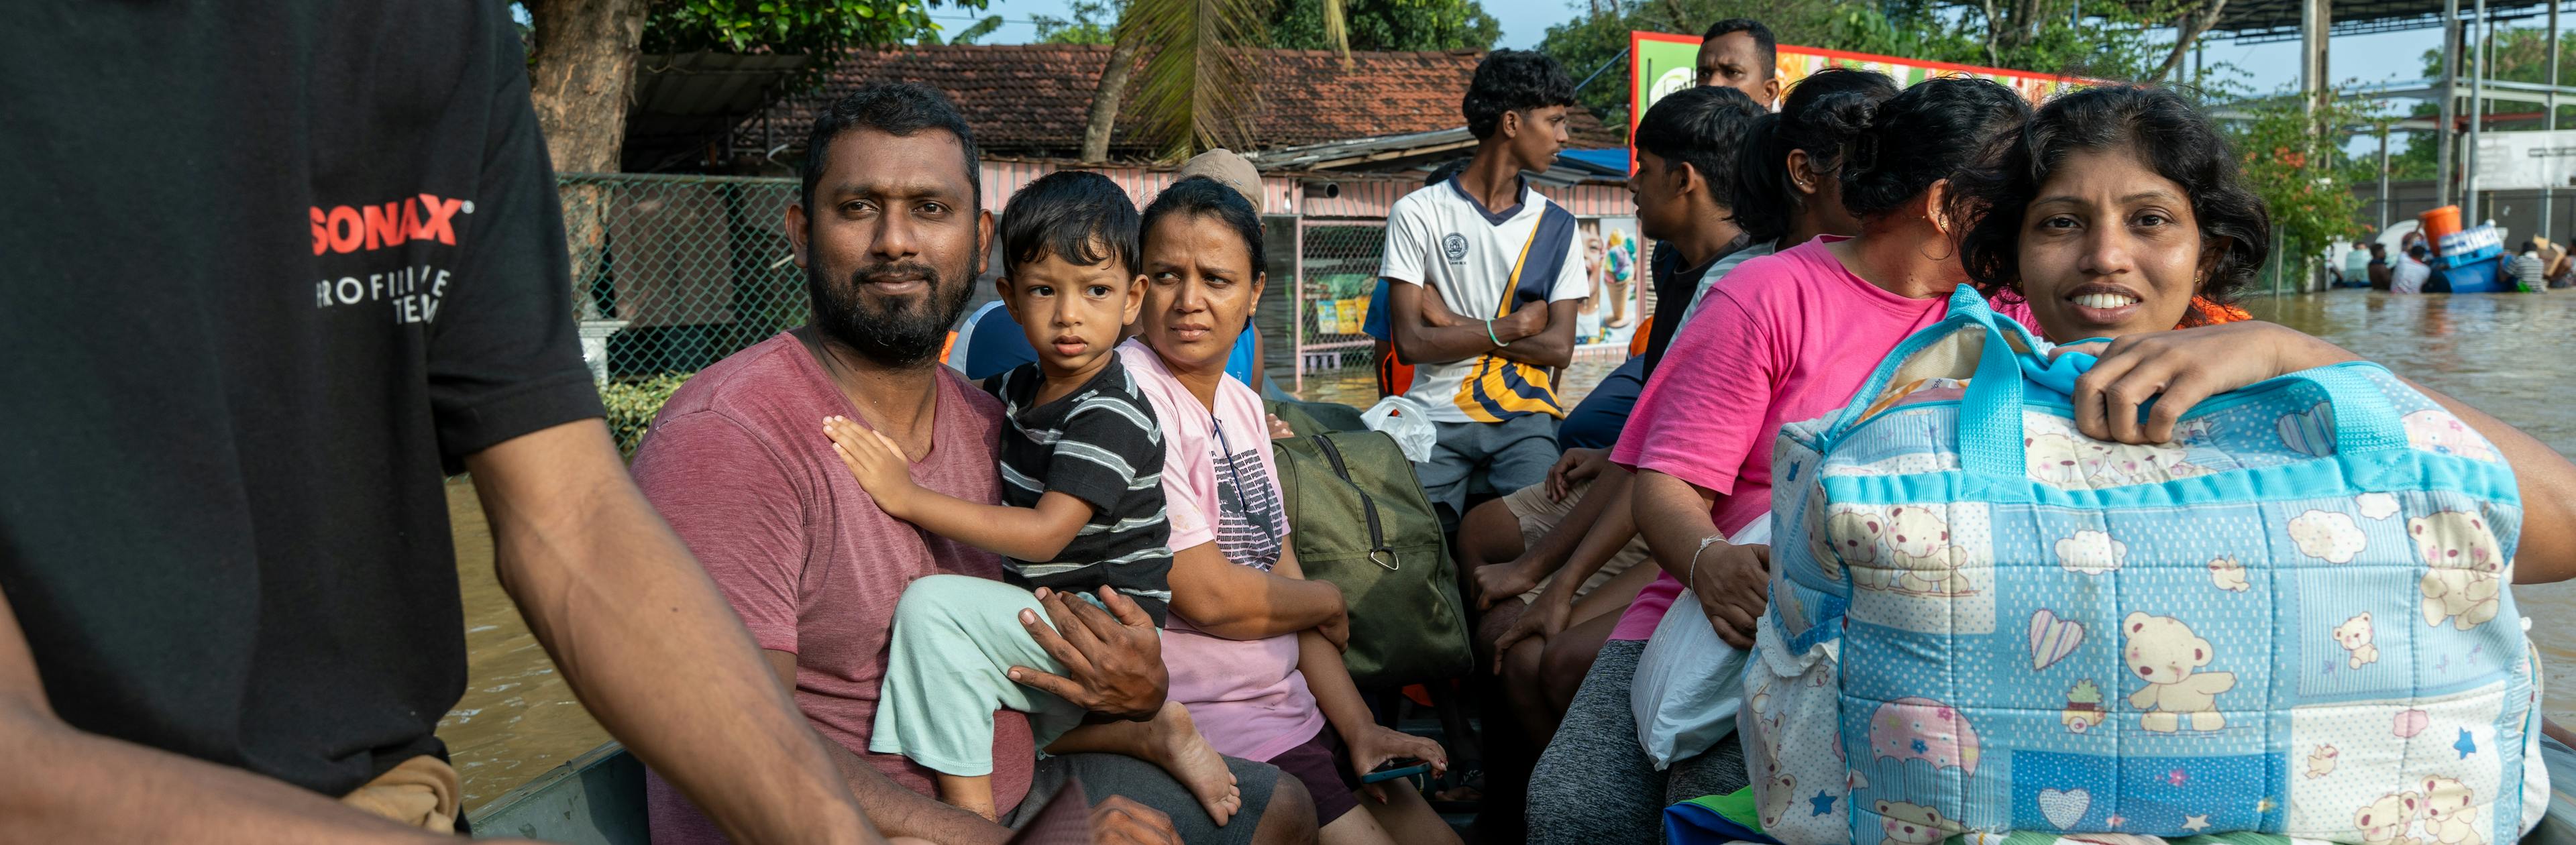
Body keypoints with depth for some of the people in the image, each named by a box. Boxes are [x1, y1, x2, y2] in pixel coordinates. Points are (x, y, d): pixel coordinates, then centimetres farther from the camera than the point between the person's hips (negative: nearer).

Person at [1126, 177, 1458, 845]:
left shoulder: (1242, 404, 9)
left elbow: (1284, 583, 9)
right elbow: (1208, 597, -19)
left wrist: (1359, 727, 0)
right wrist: (1329, 603, -1)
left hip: (1298, 707, 8)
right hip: (1210, 725, -8)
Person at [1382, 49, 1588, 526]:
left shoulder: (1555, 226, 12)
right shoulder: (1418, 213, 3)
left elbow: (1559, 348, 0)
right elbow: (1410, 342, -6)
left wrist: (1450, 324, -4)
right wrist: (1513, 327, -2)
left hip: (1524, 417, 2)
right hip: (1438, 416, -1)